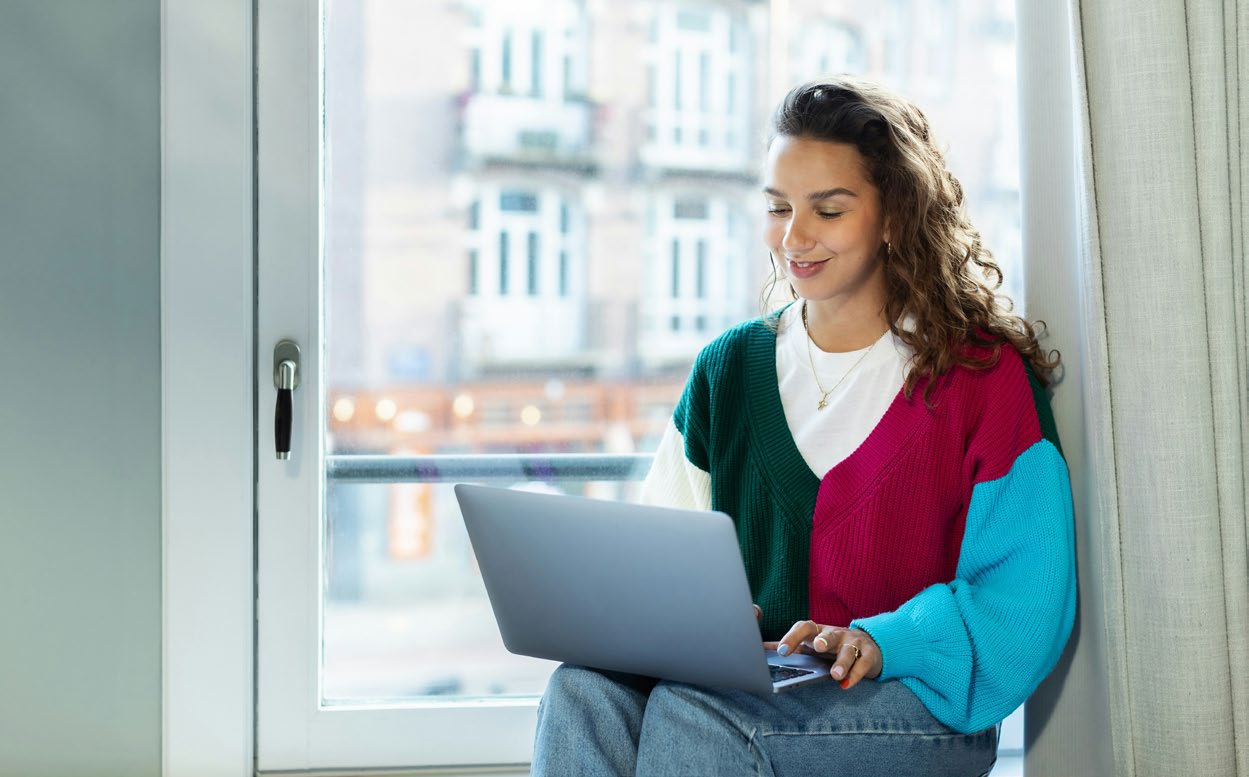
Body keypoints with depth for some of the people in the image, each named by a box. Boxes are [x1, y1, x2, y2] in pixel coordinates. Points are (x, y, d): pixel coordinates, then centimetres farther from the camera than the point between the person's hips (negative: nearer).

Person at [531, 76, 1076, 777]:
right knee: (585, 691, -29)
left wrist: (881, 640, -21)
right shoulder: (728, 370, 14)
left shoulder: (986, 377, -1)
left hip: (921, 703, -4)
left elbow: (1027, 601, -6)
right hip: (749, 680, 4)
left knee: (692, 715, -34)